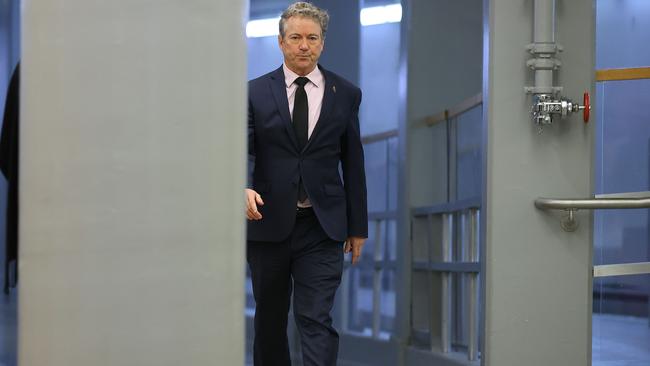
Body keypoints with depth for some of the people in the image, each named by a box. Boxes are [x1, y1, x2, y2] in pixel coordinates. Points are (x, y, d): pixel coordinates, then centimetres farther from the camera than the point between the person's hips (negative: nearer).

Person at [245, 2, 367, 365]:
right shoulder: (256, 92, 4)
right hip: (269, 224, 1)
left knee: (316, 320, -10)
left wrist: (358, 227, 8)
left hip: (322, 227, -1)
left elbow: (353, 163, 8)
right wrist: (244, 188, -26)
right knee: (270, 321, 12)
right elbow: (243, 151, -3)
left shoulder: (346, 94, 6)